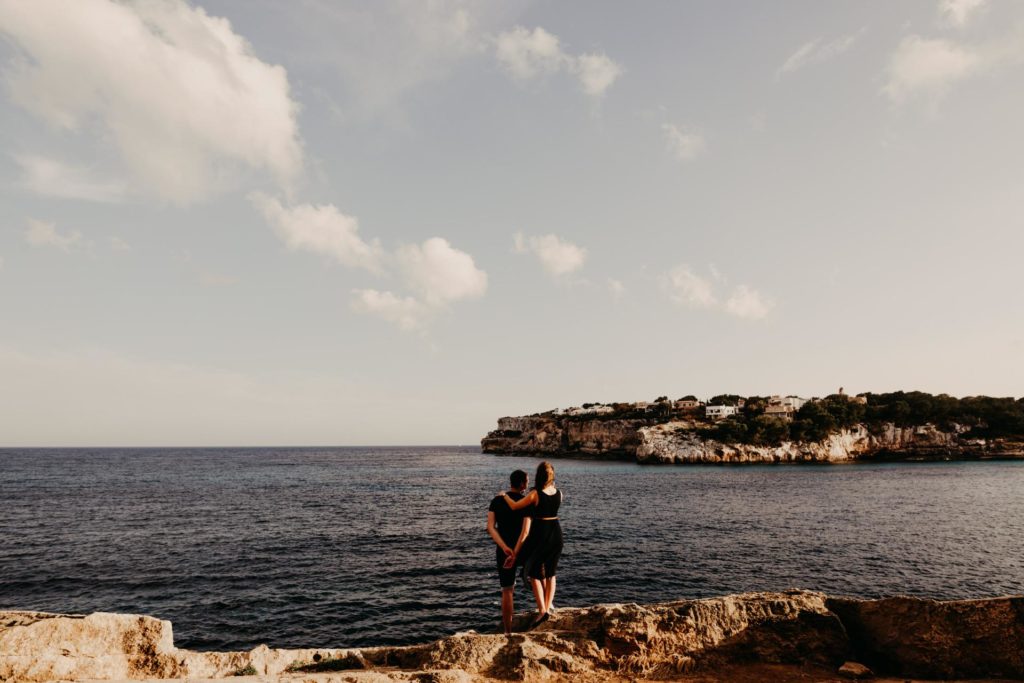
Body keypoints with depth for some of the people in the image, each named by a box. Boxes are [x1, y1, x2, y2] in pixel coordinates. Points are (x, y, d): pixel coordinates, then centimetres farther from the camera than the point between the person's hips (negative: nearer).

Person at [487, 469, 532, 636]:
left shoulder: (496, 500, 0)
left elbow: (490, 527, -12)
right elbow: (525, 531, -22)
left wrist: (505, 548, -20)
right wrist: (515, 554, -23)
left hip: (504, 551, 2)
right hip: (523, 550, -2)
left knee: (507, 590, 10)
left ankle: (508, 630, 11)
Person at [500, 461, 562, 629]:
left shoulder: (535, 494, -18)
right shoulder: (559, 493, -3)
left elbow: (514, 506, -10)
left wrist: (505, 495, 7)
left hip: (540, 534, -5)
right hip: (556, 533, 5)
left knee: (534, 574, 5)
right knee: (551, 574, 17)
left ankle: (542, 610, -6)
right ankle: (548, 608, 23)